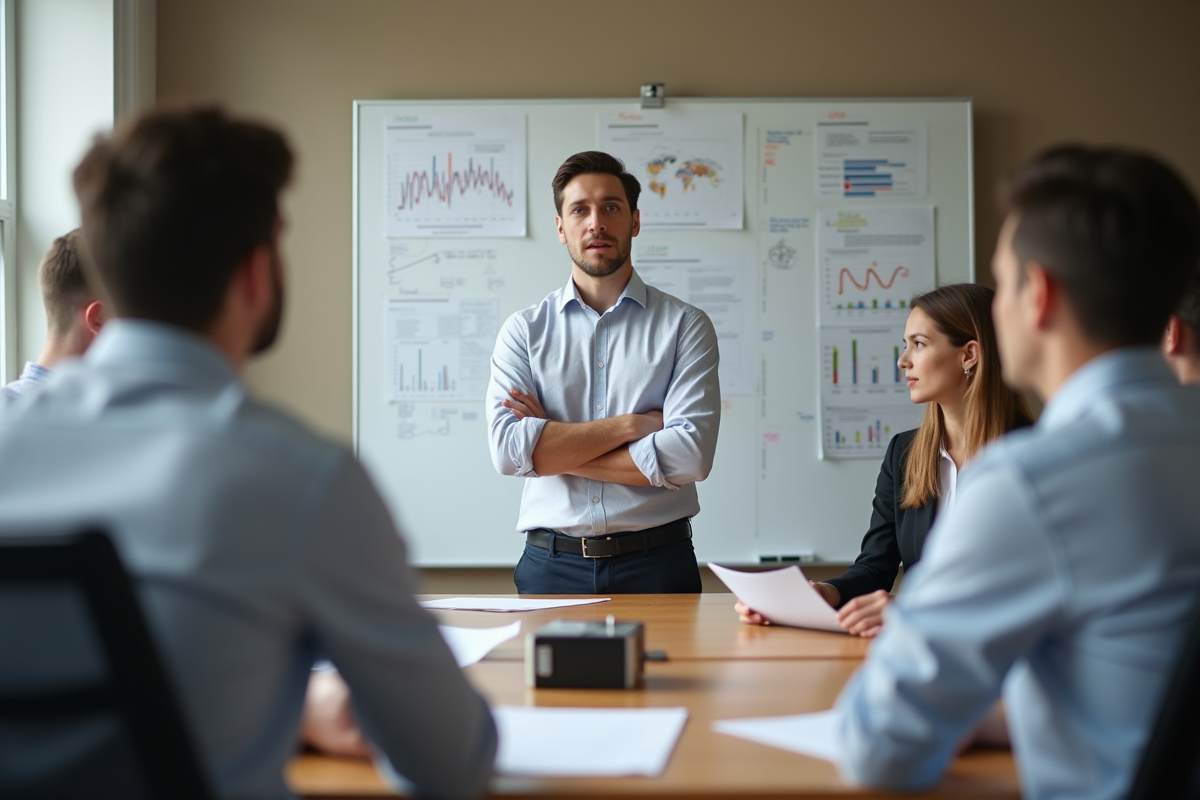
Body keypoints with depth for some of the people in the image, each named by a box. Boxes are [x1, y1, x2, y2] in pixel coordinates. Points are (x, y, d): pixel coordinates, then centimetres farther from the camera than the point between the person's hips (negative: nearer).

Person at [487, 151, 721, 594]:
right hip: (552, 567, 1)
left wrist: (552, 448, -9)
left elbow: (689, 455, -12)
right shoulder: (523, 330, 6)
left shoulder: (685, 325, 1)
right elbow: (507, 449, -9)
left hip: (657, 564, -1)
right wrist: (632, 424, -12)